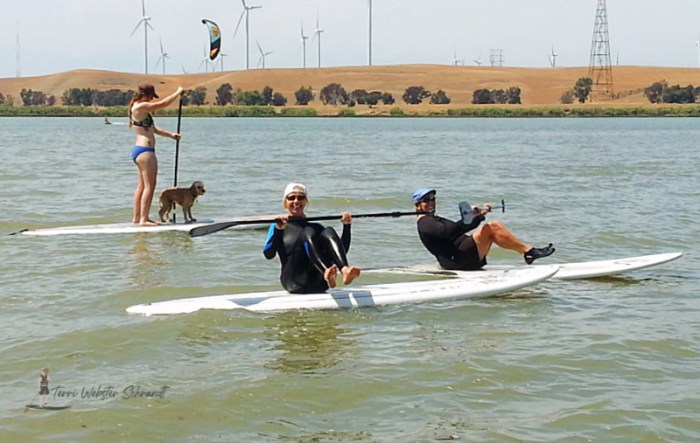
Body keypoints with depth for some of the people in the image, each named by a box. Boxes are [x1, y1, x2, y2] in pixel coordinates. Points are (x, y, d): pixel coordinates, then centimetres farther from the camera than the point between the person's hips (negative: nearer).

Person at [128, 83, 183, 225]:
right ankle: (144, 218, -10)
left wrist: (170, 135, 23)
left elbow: (152, 128, 25)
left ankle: (137, 217, 19)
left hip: (139, 150, 11)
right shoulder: (141, 106, -15)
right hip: (145, 151, -11)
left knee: (142, 185, 15)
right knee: (149, 186, -9)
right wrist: (178, 92, -3)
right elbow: (163, 103, -16)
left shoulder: (140, 108, 17)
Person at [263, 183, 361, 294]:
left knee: (328, 232, -18)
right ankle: (326, 272, -51)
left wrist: (347, 226, 5)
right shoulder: (277, 226, 17)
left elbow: (343, 249, 18)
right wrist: (278, 229, -16)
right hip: (295, 283, -3)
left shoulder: (316, 226, 26)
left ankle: (345, 271, -47)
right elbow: (268, 254, -2)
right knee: (308, 233, -23)